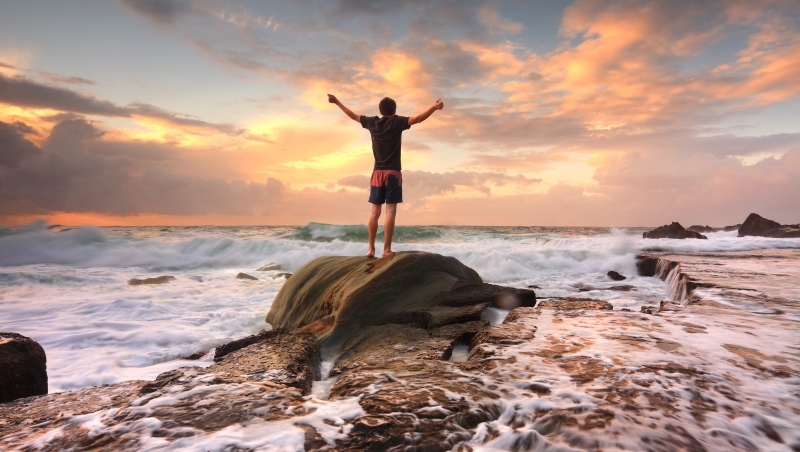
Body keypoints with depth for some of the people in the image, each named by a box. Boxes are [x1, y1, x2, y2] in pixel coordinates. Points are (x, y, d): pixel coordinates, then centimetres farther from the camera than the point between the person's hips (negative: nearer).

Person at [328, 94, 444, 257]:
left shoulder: (372, 122, 10)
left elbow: (353, 115, 23)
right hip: (392, 173, -5)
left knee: (375, 212, 6)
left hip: (377, 173, 5)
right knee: (391, 211, -7)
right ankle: (387, 249, -11)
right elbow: (418, 119, -16)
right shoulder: (397, 122, -2)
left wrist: (337, 102, 36)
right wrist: (435, 107, -18)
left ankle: (371, 248, 6)